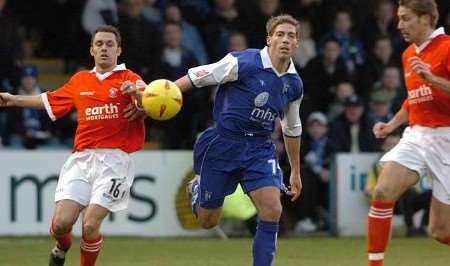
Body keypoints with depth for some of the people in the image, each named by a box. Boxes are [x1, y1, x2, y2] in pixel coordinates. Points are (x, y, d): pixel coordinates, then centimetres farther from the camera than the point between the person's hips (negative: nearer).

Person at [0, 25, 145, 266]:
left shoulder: (128, 79, 4)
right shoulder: (80, 80, 17)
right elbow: (50, 101, 33)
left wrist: (138, 94, -31)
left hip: (113, 159, -3)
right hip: (81, 157, 4)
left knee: (90, 225, -15)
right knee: (61, 222, -8)